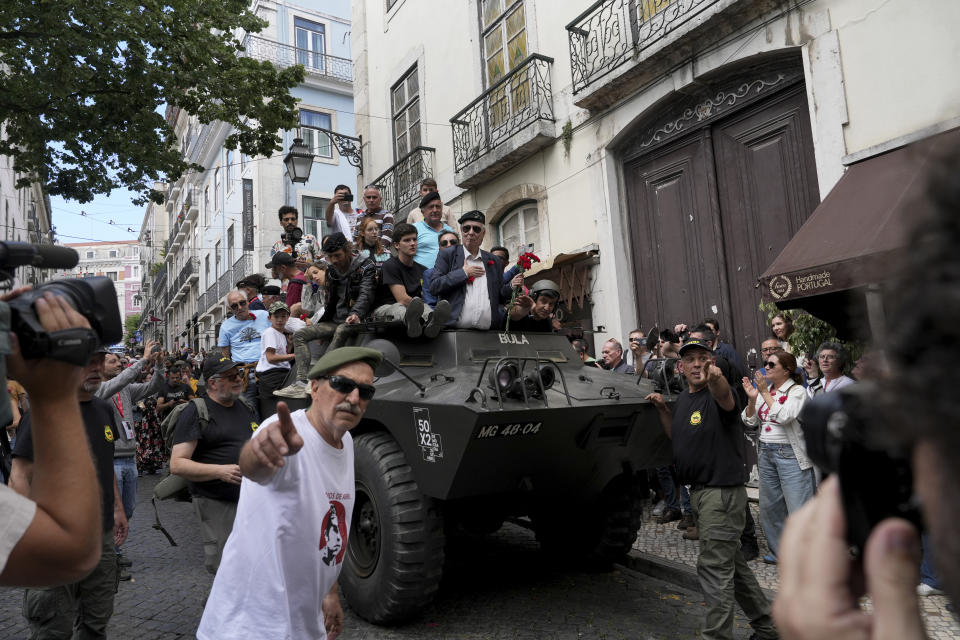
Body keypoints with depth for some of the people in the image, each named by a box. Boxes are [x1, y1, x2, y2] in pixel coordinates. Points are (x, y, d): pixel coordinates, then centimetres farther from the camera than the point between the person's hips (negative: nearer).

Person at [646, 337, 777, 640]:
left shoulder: (715, 393, -15)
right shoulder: (683, 398, 10)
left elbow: (725, 398, -41)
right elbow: (676, 436, 22)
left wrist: (716, 379, -63)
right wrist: (662, 408, 10)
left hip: (723, 492, -10)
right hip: (700, 491, 10)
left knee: (714, 567, -7)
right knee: (730, 563, 21)